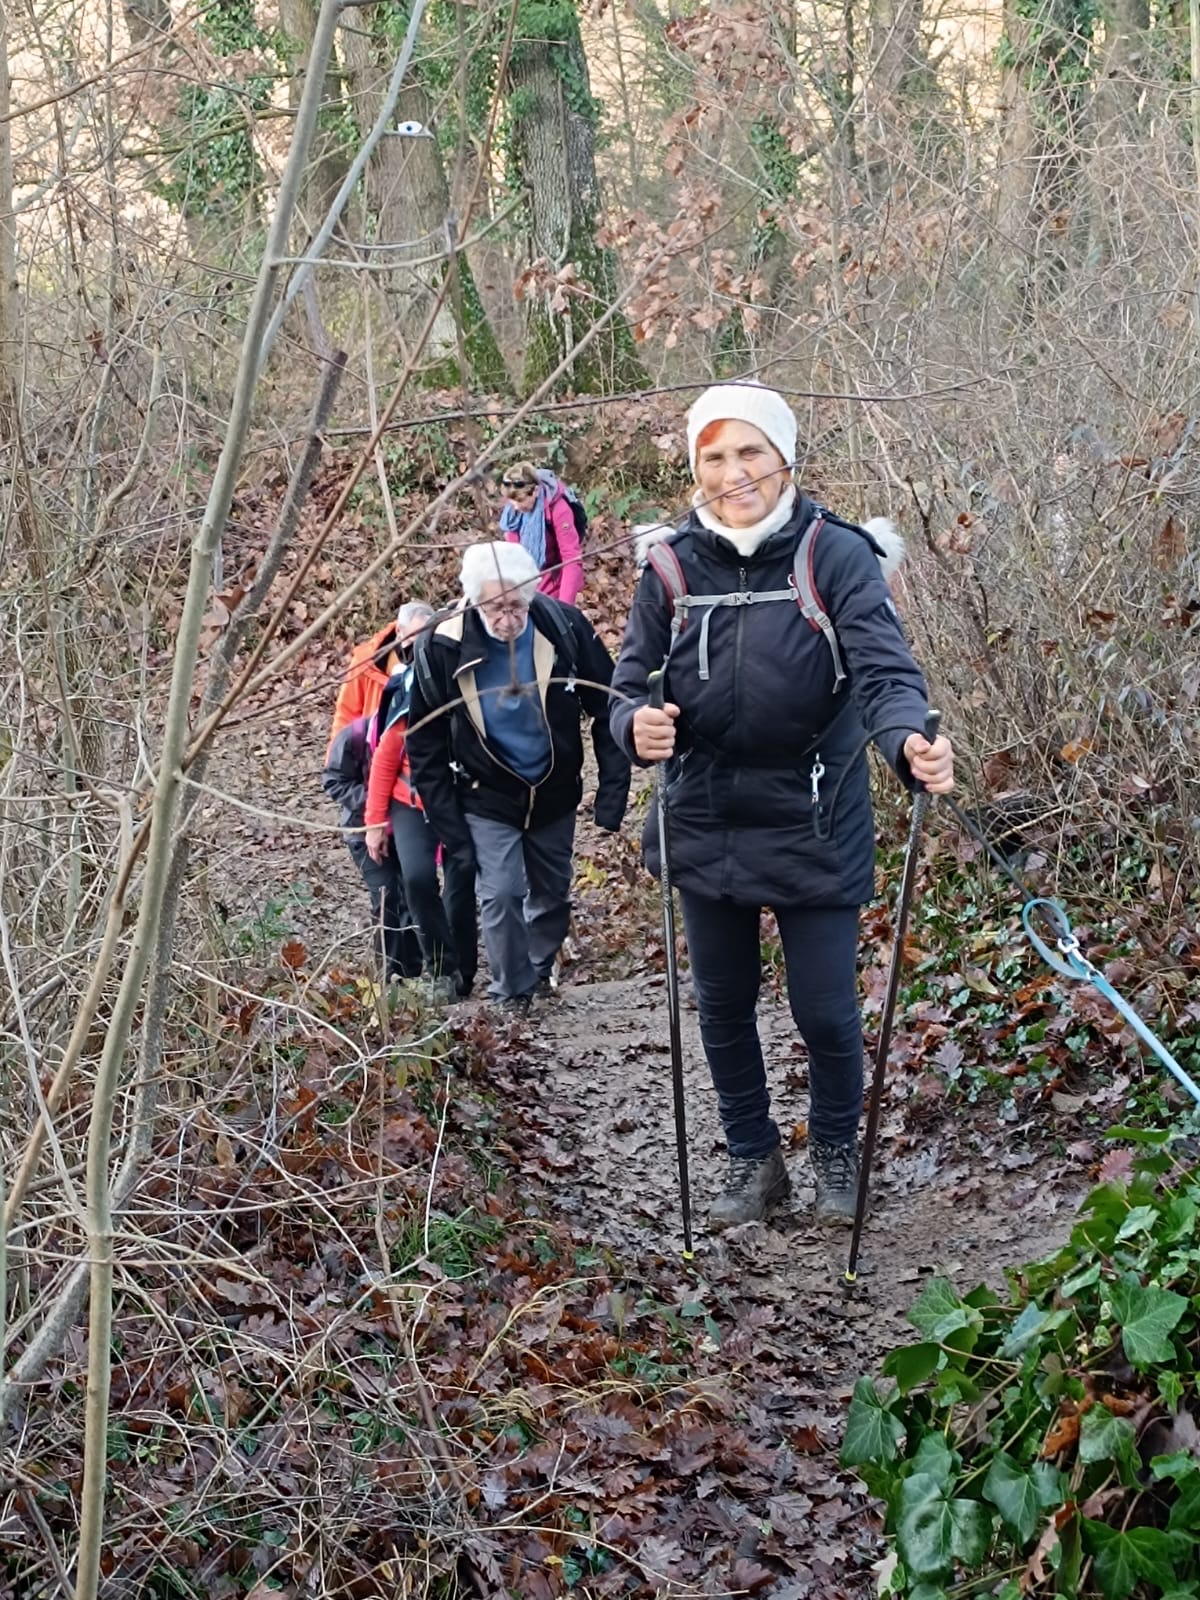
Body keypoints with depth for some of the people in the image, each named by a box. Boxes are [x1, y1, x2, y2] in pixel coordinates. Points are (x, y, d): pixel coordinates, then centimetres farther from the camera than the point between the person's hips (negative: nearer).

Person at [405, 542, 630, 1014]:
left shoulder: (565, 627, -19)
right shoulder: (444, 647, -21)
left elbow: (607, 709, -9)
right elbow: (425, 741, -9)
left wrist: (613, 790, -10)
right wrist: (446, 817, -10)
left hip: (555, 794, 2)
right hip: (487, 800, -2)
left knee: (553, 892, 17)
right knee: (501, 895, -9)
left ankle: (540, 970, 43)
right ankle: (514, 994, 12)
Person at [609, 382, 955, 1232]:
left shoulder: (836, 556, -13)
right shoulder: (674, 567, -3)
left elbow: (885, 668, -23)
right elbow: (631, 680, -2)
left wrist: (911, 740, -44)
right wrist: (638, 724, -27)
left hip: (815, 830, -3)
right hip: (707, 828, 3)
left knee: (826, 1011, 5)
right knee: (723, 1007, 15)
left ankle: (836, 1150, 34)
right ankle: (754, 1159, 37)